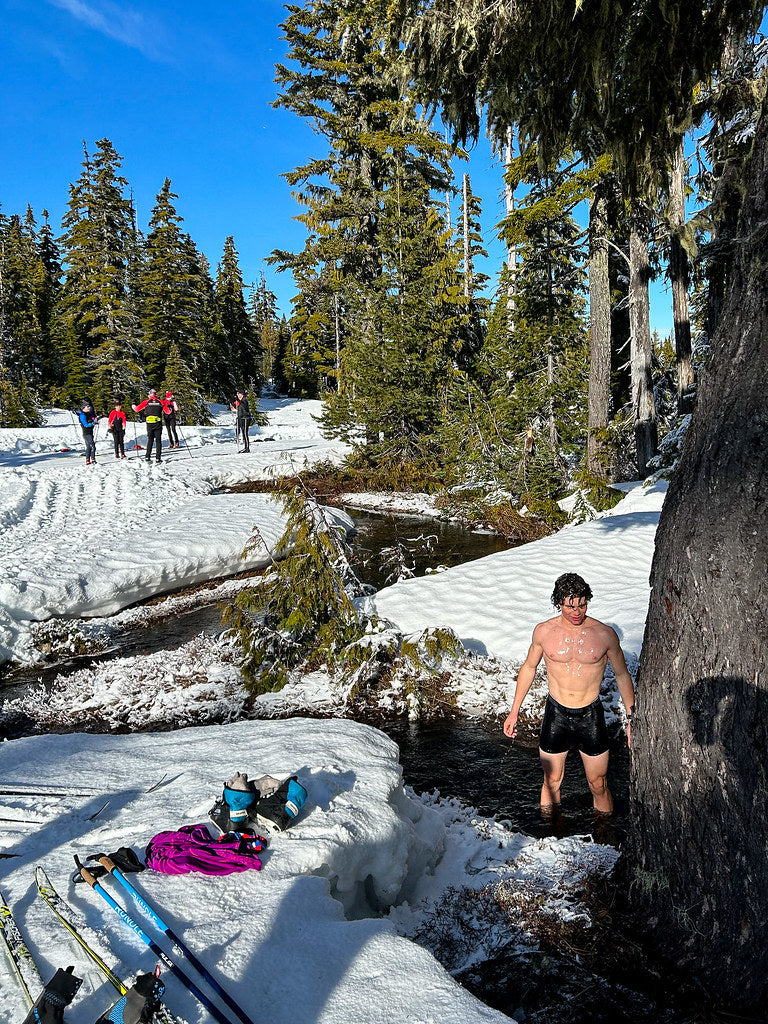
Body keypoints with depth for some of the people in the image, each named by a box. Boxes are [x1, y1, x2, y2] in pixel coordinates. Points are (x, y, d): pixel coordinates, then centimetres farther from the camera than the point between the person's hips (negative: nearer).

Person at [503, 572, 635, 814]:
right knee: (551, 783, 14)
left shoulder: (605, 634, -10)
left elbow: (622, 675, 4)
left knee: (599, 786, 10)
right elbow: (529, 667, 8)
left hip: (591, 715, -1)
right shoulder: (544, 632, -7)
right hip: (556, 715, 1)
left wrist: (631, 718, 3)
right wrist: (514, 711, 11)